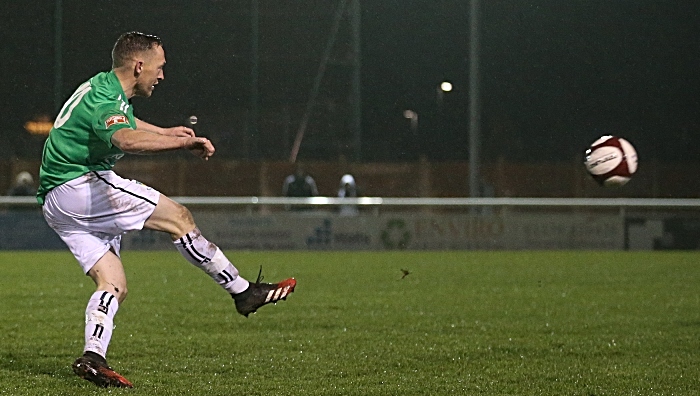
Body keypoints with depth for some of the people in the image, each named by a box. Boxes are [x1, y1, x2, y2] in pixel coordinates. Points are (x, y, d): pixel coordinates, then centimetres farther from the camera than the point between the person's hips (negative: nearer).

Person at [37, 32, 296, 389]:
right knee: (177, 217, -10)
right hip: (77, 185, -11)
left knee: (113, 285, 2)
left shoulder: (104, 87, 16)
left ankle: (92, 357, -16)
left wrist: (165, 132, 48)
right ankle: (243, 292, -7)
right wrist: (184, 143, -43)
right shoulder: (104, 99, -17)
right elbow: (126, 139, -41)